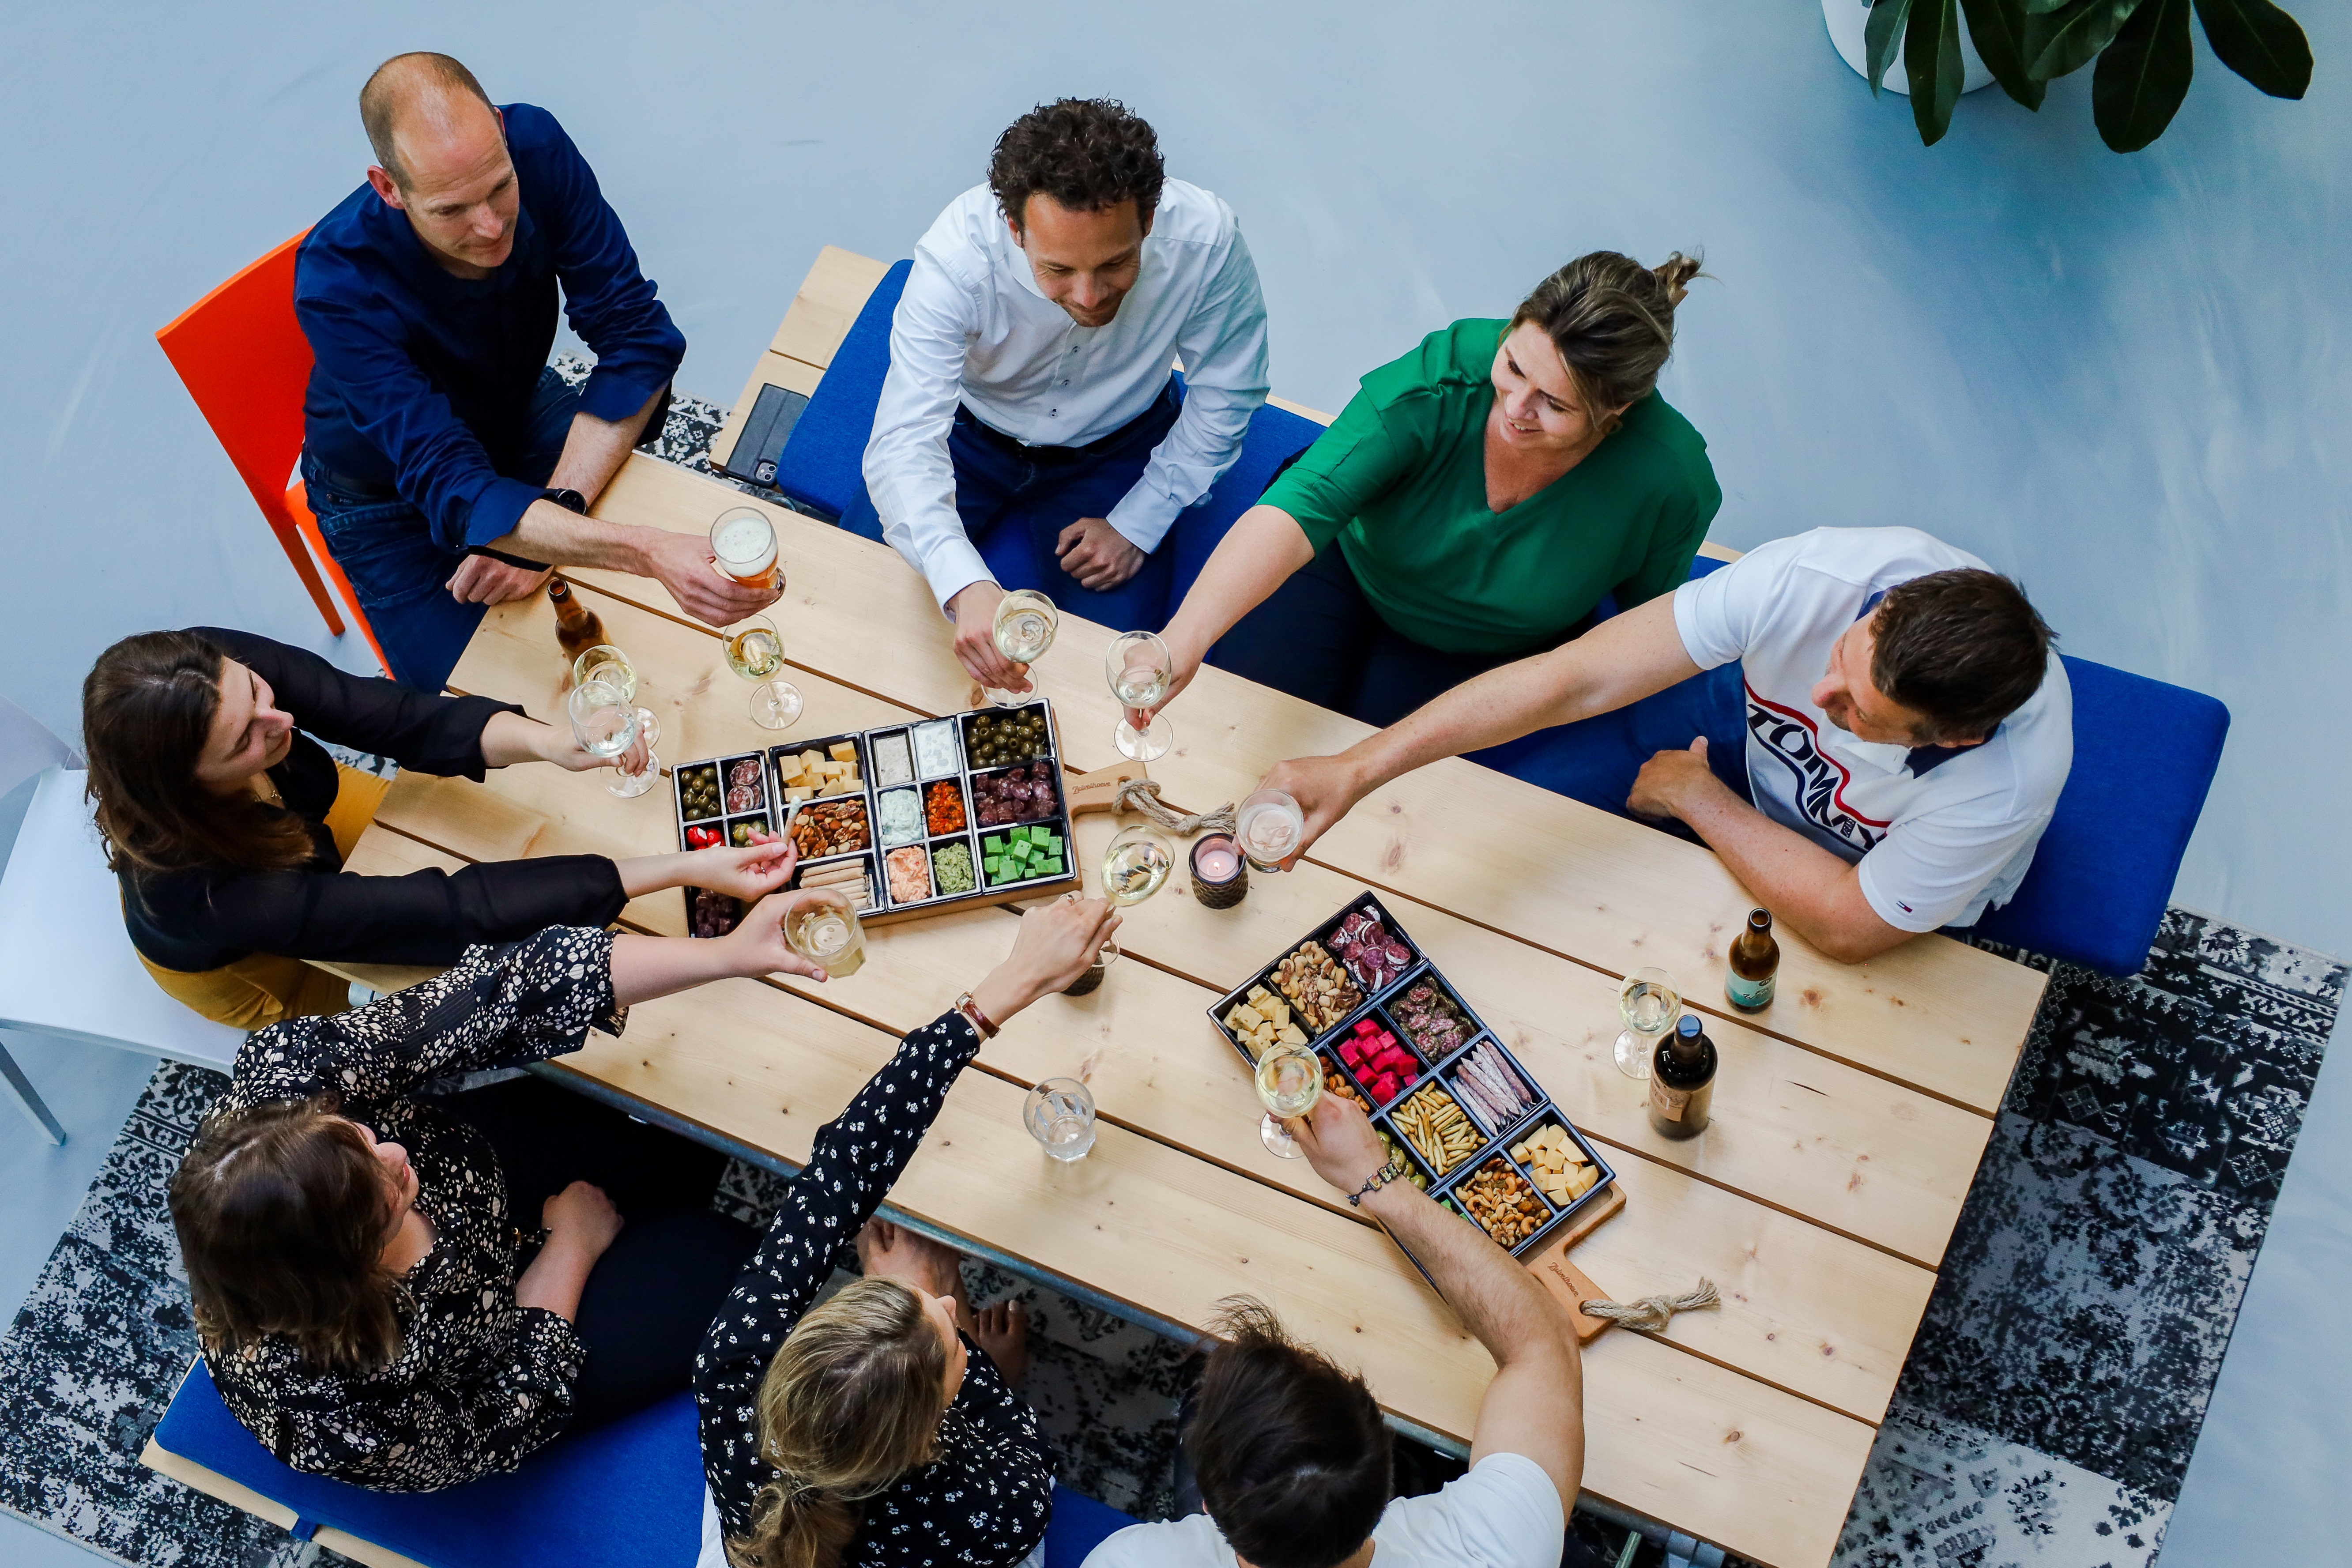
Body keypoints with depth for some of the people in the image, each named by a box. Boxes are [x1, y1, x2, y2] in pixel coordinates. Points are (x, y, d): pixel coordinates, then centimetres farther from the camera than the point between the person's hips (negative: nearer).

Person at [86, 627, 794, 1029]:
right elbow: (449, 908, -45)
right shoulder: (209, 892, -47)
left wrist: (544, 741, -55)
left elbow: (393, 717, -33)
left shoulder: (216, 669, -36)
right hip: (245, 962, -4)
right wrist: (678, 870, -49)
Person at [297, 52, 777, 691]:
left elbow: (638, 338, -23)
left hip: (520, 412, 4)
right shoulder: (336, 283, -37)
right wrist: (644, 551, -59)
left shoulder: (536, 147, -27)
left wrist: (553, 512, -34)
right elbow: (449, 484, -44)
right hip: (388, 494, -3)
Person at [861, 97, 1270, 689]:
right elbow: (903, 444, -43)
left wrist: (1138, 525, -14)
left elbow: (1224, 396, -13)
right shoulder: (956, 257, -36)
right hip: (972, 430, 0)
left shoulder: (1205, 238, -32)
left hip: (1114, 448, 1)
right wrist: (964, 587, -60)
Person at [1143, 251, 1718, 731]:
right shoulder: (1445, 373, -35)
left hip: (1492, 645, 1)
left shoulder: (1670, 477, -30)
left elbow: (1647, 620, -6)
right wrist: (1185, 636, -58)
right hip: (1350, 561, 0)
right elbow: (1301, 504, -46)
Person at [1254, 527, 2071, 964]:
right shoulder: (1818, 575, -38)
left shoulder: (2009, 779, -41)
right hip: (1756, 725, 2)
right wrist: (1355, 769, -41)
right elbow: (1574, 679, -37)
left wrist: (1694, 793, -19)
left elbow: (1847, 927, -26)